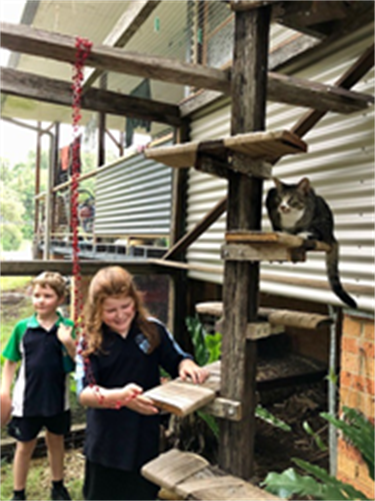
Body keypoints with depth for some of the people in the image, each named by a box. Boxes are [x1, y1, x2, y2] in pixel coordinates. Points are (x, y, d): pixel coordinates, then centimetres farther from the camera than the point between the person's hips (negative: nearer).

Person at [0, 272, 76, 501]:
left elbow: (80, 363, -9)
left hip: (57, 398, 1)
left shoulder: (68, 328, -10)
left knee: (56, 441, 21)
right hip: (27, 398, 0)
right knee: (25, 446, 16)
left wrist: (69, 344, -26)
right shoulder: (22, 327, -8)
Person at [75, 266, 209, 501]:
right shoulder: (90, 342, -12)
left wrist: (188, 367, -20)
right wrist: (120, 397, -38)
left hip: (145, 440, 1)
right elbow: (84, 393, -20)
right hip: (106, 444, -1)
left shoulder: (153, 330, -7)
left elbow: (178, 359, 4)